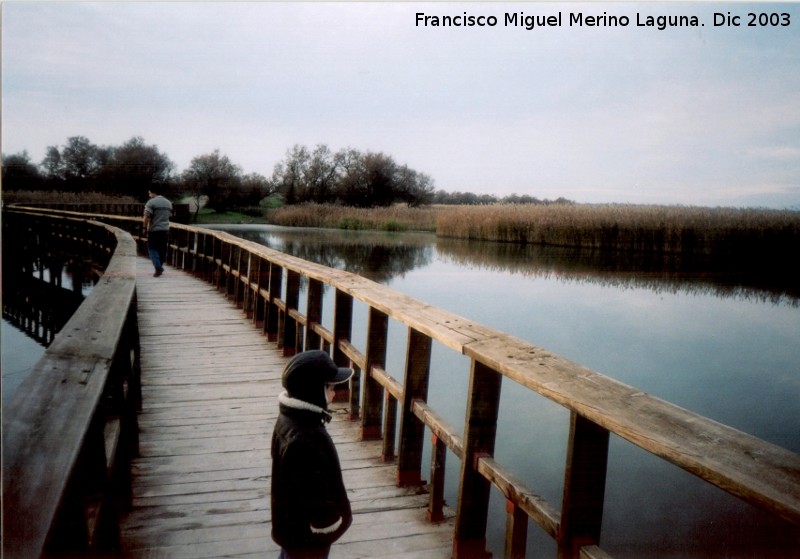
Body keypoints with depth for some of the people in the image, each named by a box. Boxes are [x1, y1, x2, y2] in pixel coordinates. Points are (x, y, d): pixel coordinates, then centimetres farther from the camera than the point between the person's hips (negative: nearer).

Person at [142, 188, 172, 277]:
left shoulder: (151, 202, -11)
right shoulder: (168, 202, 11)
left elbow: (147, 217, -17)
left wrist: (145, 227, -7)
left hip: (154, 230, -6)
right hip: (165, 230, 6)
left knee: (153, 249, 1)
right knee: (162, 249, 14)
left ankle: (158, 268, -11)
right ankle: (160, 267, 23)